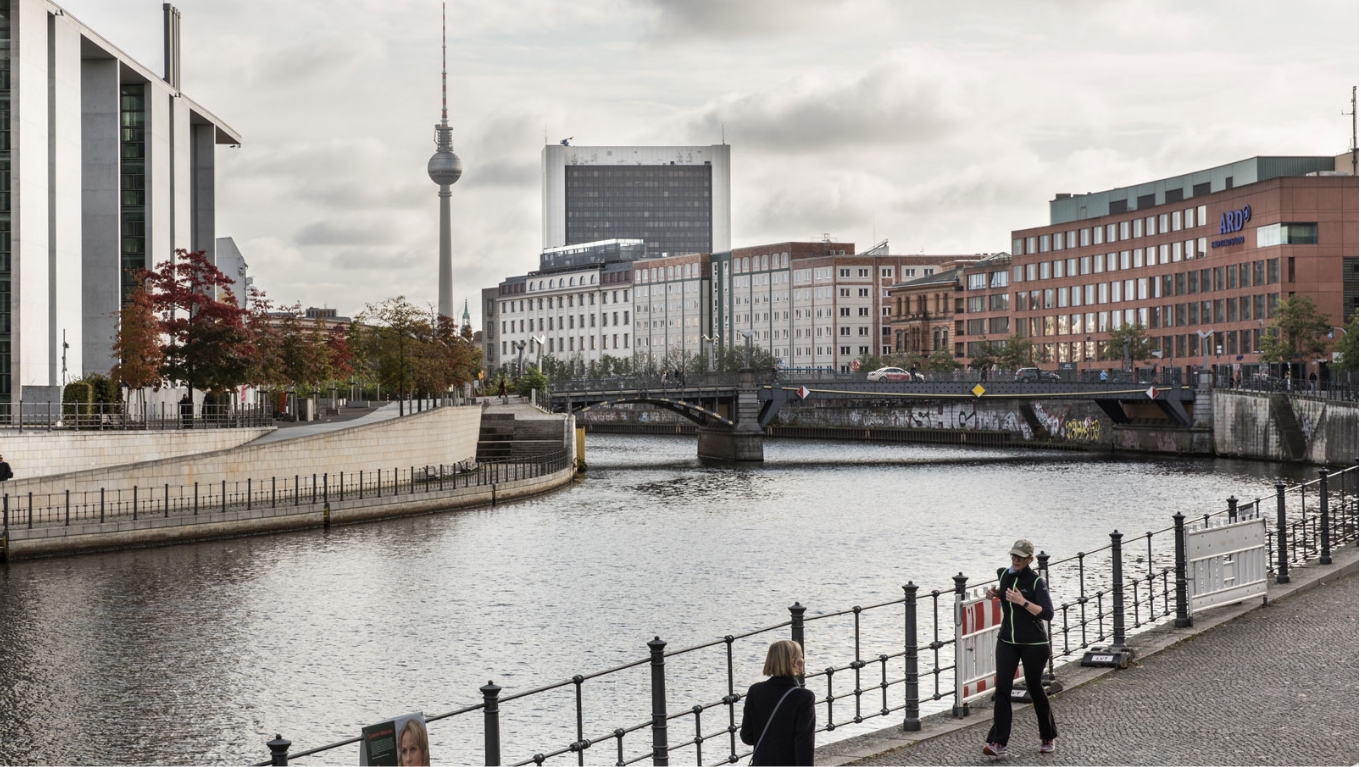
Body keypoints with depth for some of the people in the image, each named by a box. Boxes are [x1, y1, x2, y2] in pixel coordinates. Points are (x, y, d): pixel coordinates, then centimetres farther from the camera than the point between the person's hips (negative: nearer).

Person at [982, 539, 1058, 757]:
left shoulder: (1036, 581, -13)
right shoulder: (1003, 574, 3)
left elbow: (1048, 614, -21)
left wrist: (1022, 601, -28)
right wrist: (996, 592, 7)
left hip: (1034, 643, -4)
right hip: (1007, 641, 4)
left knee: (1034, 688, 8)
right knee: (1002, 689, -7)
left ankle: (1048, 737, 29)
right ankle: (998, 742, -9)